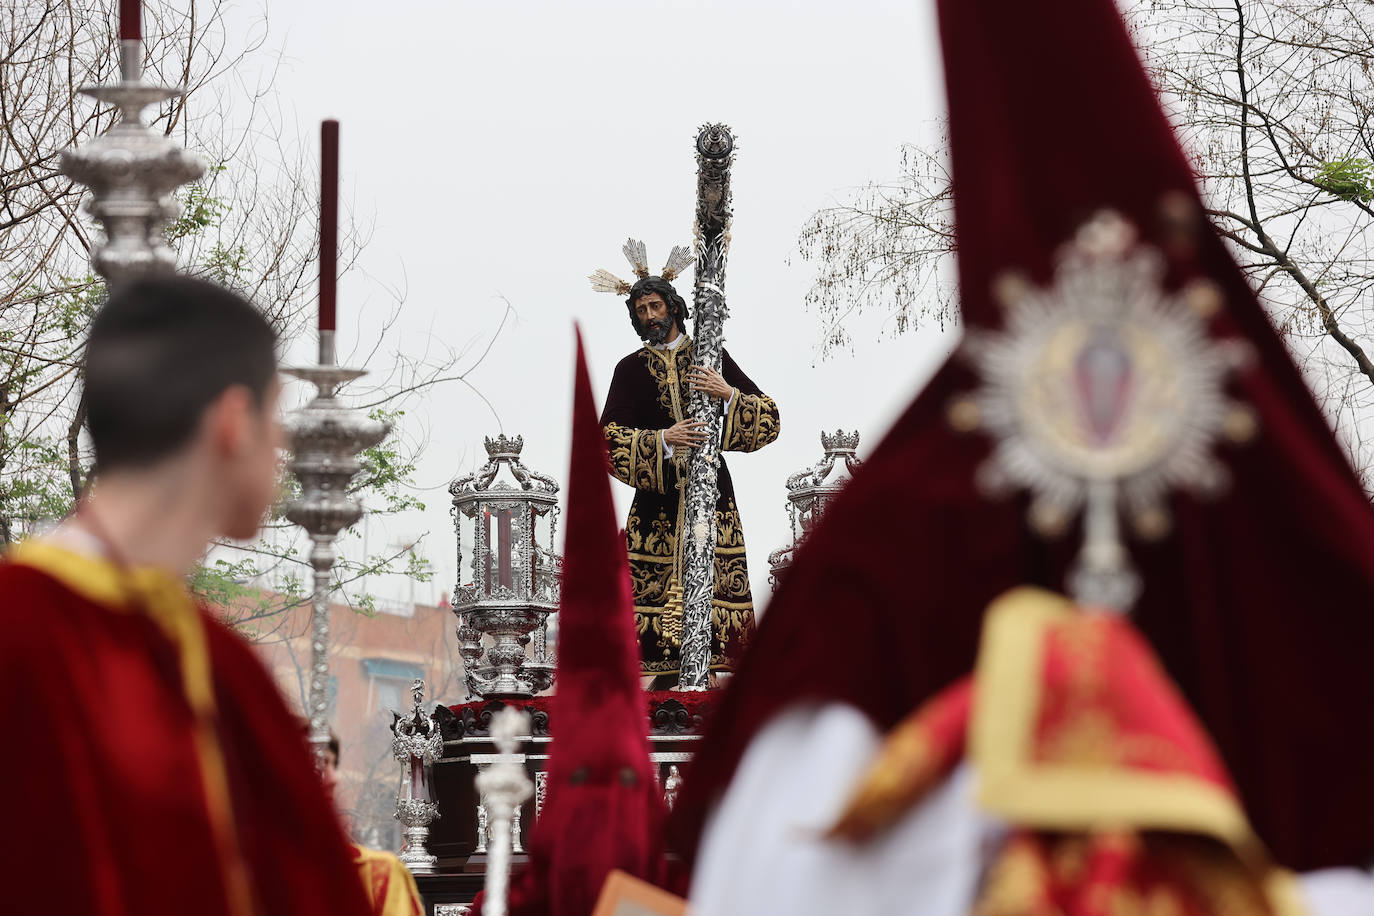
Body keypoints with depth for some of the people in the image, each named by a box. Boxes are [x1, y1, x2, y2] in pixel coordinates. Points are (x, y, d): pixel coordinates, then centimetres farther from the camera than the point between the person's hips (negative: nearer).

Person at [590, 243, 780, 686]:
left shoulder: (711, 359, 11)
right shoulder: (631, 369, 11)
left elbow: (770, 418, 6)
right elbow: (610, 439, 0)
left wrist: (728, 394, -12)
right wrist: (663, 439, -15)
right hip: (657, 497, 0)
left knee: (712, 582, -9)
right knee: (657, 583, -9)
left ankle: (707, 671, -9)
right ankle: (665, 676, -8)